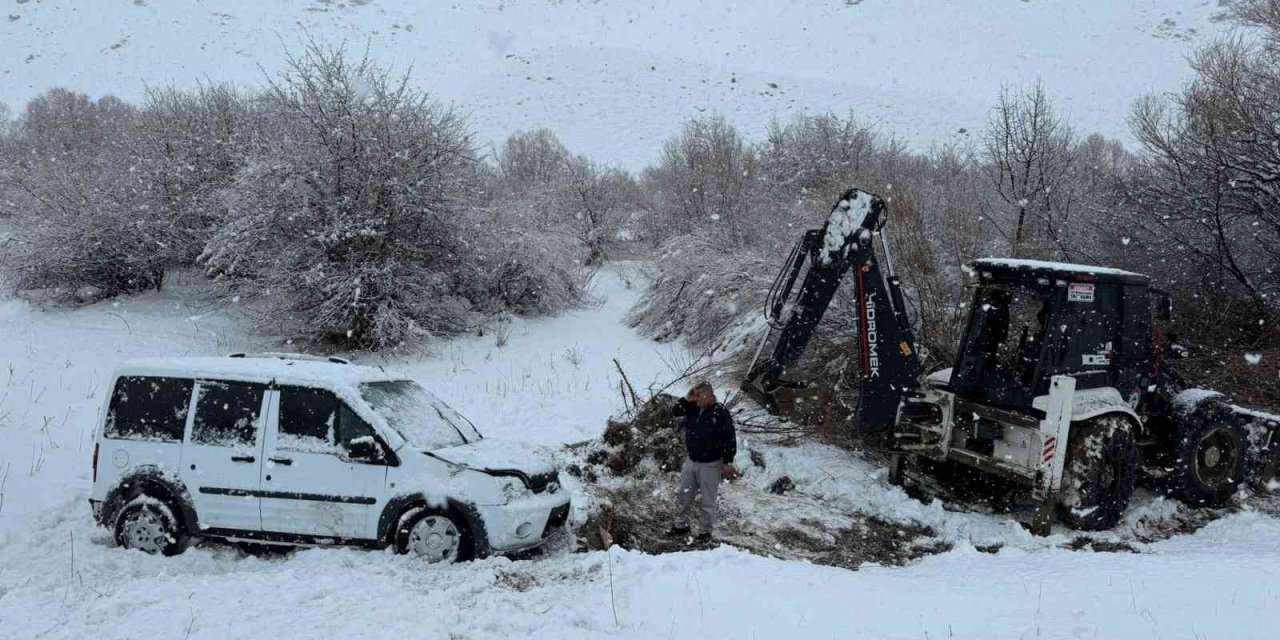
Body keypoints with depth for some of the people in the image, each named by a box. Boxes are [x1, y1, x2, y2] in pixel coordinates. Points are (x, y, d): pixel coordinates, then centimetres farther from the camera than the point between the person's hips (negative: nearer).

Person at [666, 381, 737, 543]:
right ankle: (681, 525, 31)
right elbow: (675, 412, 6)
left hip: (710, 465, -6)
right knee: (683, 495, 15)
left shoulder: (721, 413, -18)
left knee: (707, 500, 5)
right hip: (691, 461, 6)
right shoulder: (693, 409, 1)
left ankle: (706, 531, 20)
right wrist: (687, 399, -8)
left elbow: (730, 439, -16)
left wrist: (727, 463, -15)